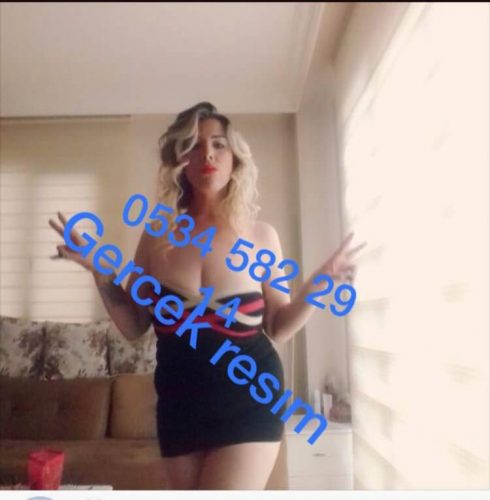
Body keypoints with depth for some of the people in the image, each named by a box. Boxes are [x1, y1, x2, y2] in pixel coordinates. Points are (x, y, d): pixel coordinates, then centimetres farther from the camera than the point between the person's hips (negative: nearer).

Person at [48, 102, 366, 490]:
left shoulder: (261, 235, -5)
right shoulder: (158, 235, -2)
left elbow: (278, 328, 1)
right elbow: (133, 326, 4)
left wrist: (318, 284, -13)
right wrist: (100, 271, -7)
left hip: (249, 399, -2)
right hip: (179, 401, 3)